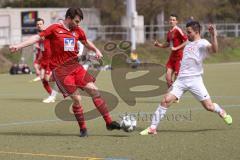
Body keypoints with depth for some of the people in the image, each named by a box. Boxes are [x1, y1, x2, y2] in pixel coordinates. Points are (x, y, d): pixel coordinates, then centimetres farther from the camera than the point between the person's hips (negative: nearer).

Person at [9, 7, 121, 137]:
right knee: (76, 99, -10)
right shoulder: (54, 29, -4)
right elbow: (38, 37, -5)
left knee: (94, 90, -4)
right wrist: (19, 46, -13)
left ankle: (109, 122, 2)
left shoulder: (78, 31, 11)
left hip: (75, 65, 5)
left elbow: (86, 42, 29)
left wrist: (96, 50, 11)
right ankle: (83, 129, 7)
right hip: (60, 70, -5)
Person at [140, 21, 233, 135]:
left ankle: (222, 112, 34)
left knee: (209, 106, -2)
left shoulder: (202, 43, -5)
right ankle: (153, 128, -9)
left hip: (194, 80, -5)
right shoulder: (188, 44, 18)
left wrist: (213, 36, -40)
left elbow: (214, 50, -27)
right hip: (181, 79, 5)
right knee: (166, 100, -11)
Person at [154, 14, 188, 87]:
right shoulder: (169, 32, 10)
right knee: (168, 76, 3)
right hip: (172, 56, 8)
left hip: (179, 56, -8)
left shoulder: (178, 30, -14)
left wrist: (176, 48, -18)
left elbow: (187, 41, -18)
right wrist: (159, 45, 9)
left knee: (177, 77, -3)